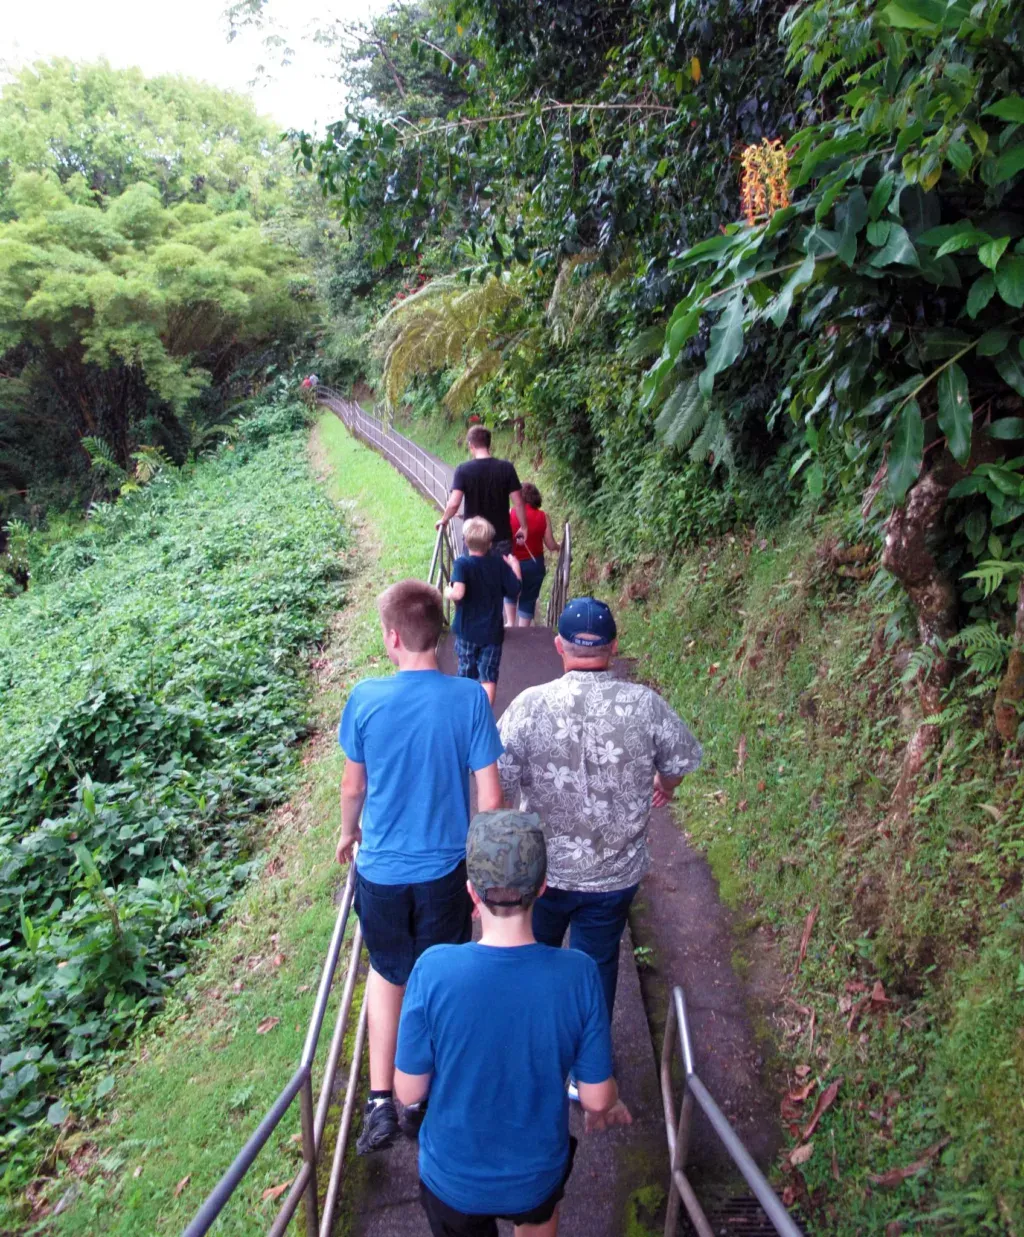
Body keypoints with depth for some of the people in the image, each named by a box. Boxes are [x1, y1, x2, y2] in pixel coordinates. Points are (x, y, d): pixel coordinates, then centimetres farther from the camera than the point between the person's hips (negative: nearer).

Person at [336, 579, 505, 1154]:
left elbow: (353, 787, -1)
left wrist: (349, 832, 19)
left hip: (381, 868, 1)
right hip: (445, 870, 0)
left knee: (388, 973, 25)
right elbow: (490, 797, -13)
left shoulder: (366, 698, -14)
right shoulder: (470, 698, -16)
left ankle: (381, 1101, 22)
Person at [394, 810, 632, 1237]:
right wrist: (606, 1110, 10)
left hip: (453, 1179, -1)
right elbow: (596, 1097, -14)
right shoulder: (577, 974, -26)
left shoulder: (434, 970, -30)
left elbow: (409, 1092, -17)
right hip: (537, 1174, 1)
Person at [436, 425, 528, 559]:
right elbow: (518, 503, -7)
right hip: (501, 537, 1)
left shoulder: (463, 470, -10)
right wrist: (523, 527, 6)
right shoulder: (506, 468, -6)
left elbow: (454, 503, -18)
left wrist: (444, 520, 1)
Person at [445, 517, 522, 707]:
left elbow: (458, 593, -29)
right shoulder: (500, 564, -4)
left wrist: (448, 593, -7)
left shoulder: (462, 563, -14)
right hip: (492, 632, 1)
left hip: (466, 631, -1)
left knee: (466, 675, 16)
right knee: (489, 677, 5)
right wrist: (515, 567, 15)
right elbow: (515, 591, 3)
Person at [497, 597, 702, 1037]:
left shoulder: (530, 705, -20)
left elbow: (497, 785, -16)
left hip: (542, 868, 0)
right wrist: (665, 788, 23)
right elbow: (679, 762, 0)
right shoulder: (646, 705, -16)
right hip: (616, 873, 0)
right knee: (598, 965, 21)